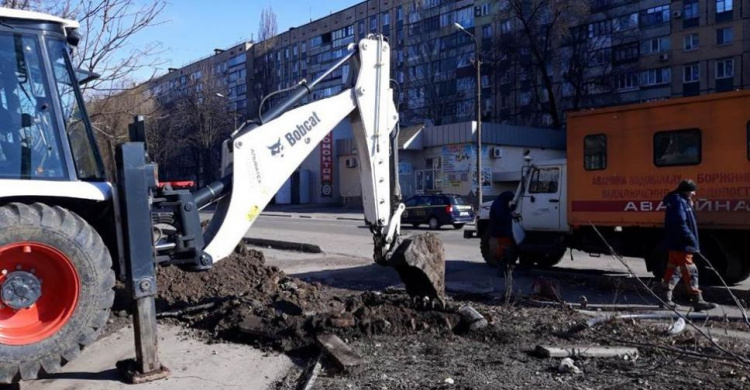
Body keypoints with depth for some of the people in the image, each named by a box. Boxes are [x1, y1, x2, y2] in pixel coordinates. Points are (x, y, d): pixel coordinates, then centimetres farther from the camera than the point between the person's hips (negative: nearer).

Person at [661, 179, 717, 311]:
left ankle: (666, 299, 18)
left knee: (673, 269, 13)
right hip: (681, 245, -11)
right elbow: (681, 223, -23)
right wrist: (692, 240, -23)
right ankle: (698, 301, -9)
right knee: (690, 271, -9)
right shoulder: (679, 202, -14)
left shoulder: (682, 201, 19)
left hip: (675, 244, 11)